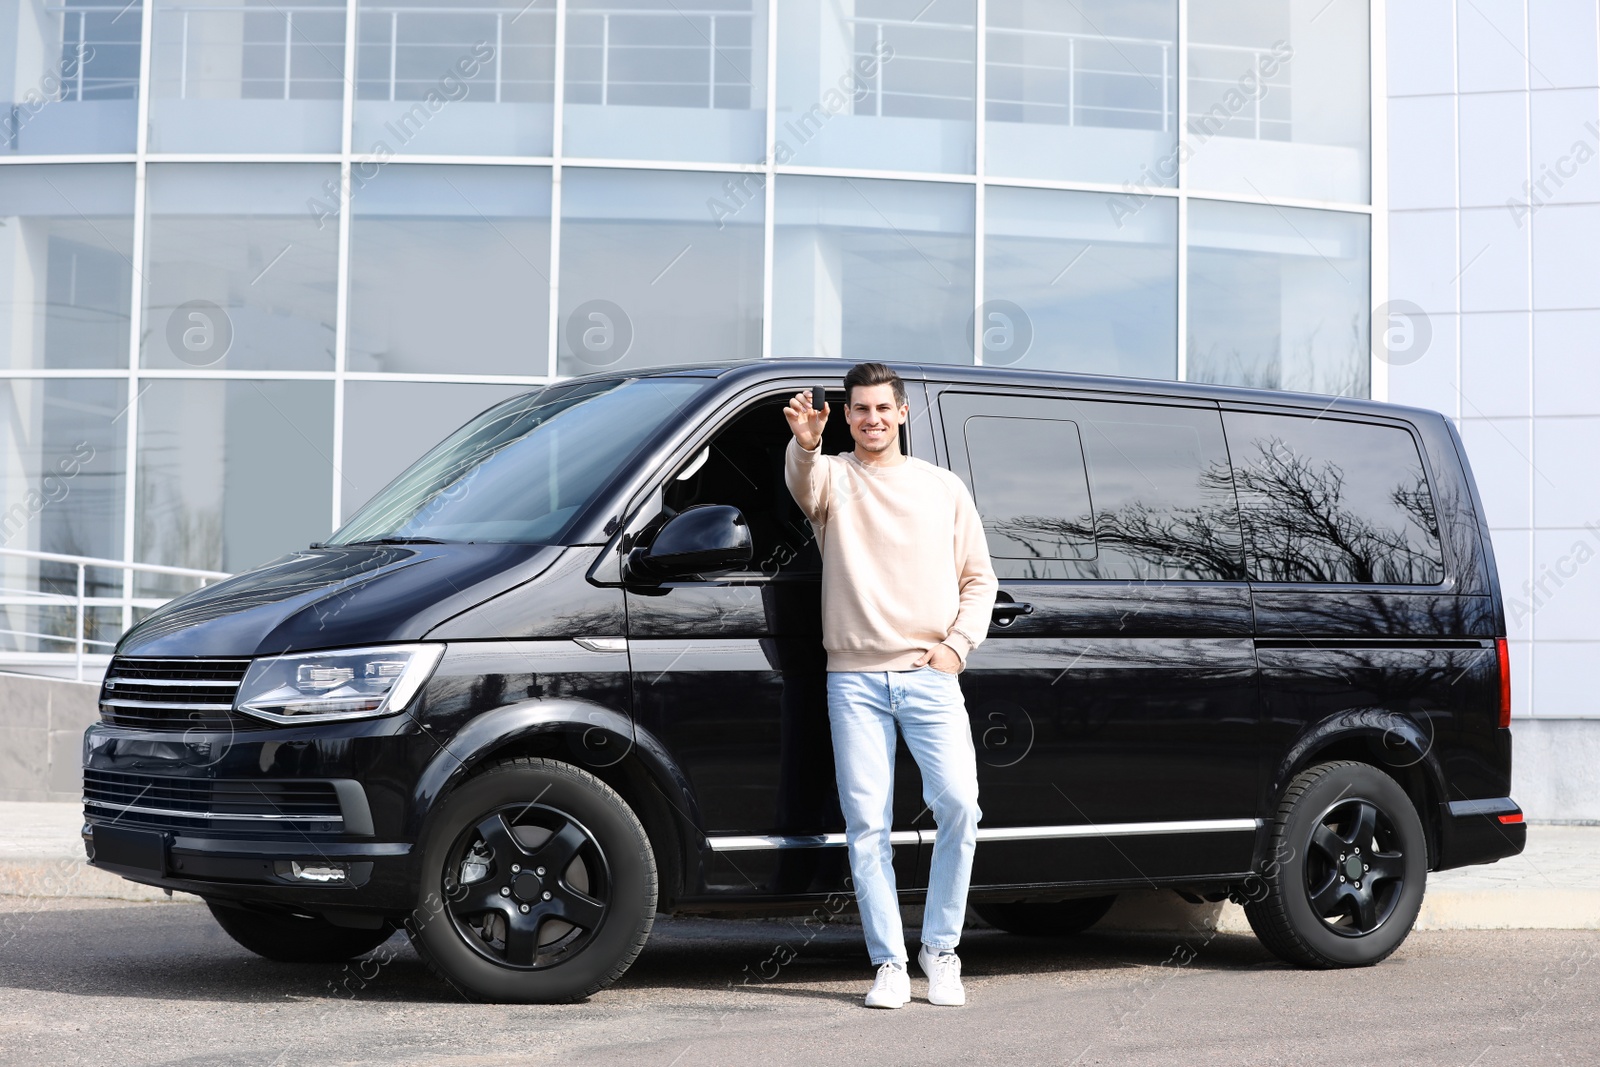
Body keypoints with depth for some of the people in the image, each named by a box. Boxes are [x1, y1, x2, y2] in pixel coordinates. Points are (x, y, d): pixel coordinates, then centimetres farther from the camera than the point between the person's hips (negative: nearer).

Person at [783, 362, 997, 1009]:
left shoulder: (943, 488, 14)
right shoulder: (833, 478, 8)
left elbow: (979, 579, 16)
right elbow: (803, 484, -18)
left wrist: (959, 642, -1)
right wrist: (804, 445, -41)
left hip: (930, 676, 1)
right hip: (855, 679, -1)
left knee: (958, 804, -13)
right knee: (866, 823, -2)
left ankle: (940, 948, 4)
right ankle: (889, 964, 6)